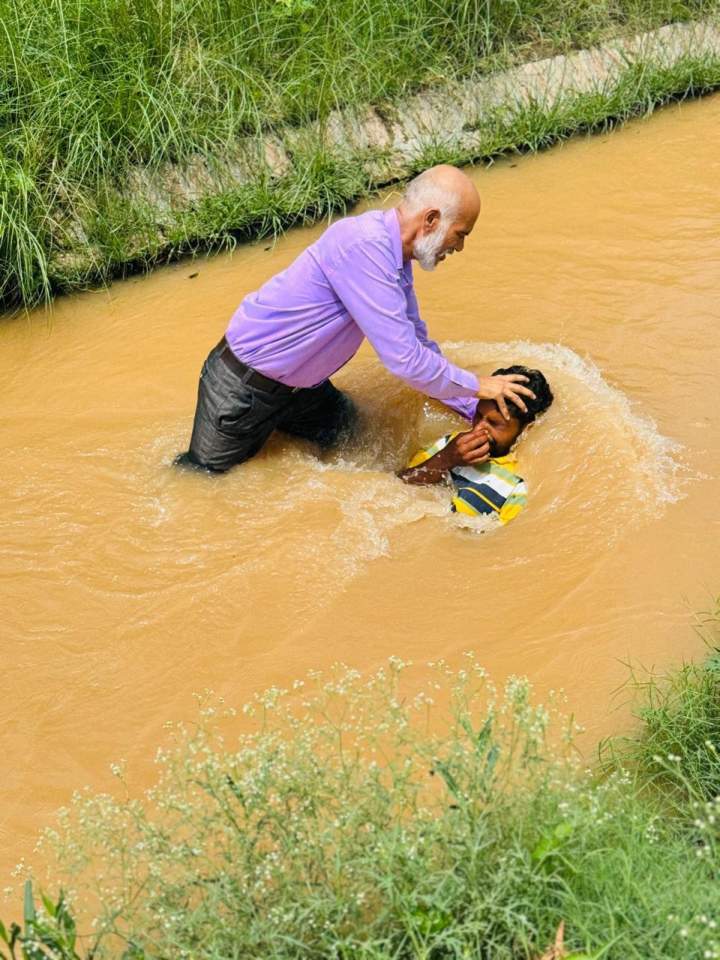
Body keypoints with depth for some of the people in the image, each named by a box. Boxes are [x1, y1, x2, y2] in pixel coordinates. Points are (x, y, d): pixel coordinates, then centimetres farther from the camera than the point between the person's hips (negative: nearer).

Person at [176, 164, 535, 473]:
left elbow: (418, 343, 11)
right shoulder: (364, 244, -31)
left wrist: (479, 410, 9)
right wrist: (477, 386, -17)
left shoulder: (394, 254, -2)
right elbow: (405, 360, -31)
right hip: (243, 385, -8)